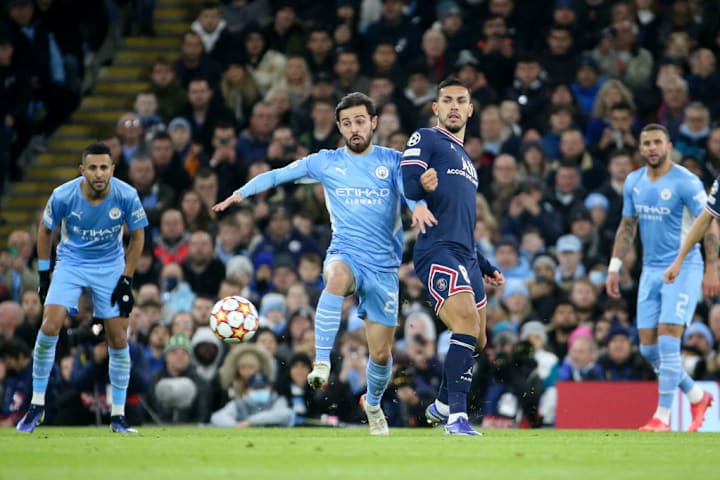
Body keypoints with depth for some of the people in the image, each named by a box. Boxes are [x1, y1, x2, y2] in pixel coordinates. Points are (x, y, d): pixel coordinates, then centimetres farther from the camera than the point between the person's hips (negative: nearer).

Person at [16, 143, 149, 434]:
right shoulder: (63, 196, -20)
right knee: (49, 327, -18)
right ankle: (37, 405, -3)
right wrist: (44, 274, -1)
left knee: (119, 339, -3)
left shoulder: (126, 196, -20)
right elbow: (44, 231, -2)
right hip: (71, 263, -1)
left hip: (111, 267, 1)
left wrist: (126, 280, -8)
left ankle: (118, 416, 10)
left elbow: (137, 236, -4)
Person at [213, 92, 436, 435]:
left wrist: (419, 206, -35)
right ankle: (322, 362, -44)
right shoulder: (326, 162, 8)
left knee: (381, 353, 3)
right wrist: (242, 192, -8)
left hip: (384, 266, 1)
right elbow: (279, 175, 8)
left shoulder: (392, 161, 5)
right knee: (337, 277, -40)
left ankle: (373, 403, 34)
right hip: (346, 255, -1)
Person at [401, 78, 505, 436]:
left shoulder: (466, 161, 28)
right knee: (467, 323, -24)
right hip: (437, 252, -9)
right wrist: (422, 185, -33)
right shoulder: (426, 139, 4)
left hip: (466, 258, 9)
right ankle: (457, 416, -29)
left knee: (476, 340, 12)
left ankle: (441, 406, 31)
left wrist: (485, 268, 32)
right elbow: (407, 183, -11)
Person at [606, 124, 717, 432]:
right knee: (648, 348, 4)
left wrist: (711, 270, -17)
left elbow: (709, 225, -11)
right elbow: (627, 227, 17)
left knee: (667, 342, -14)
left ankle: (662, 416, -8)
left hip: (683, 269, -7)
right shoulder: (633, 182, 7)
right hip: (651, 270, 7)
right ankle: (697, 397, 24)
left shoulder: (685, 182, -12)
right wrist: (614, 268, 13)